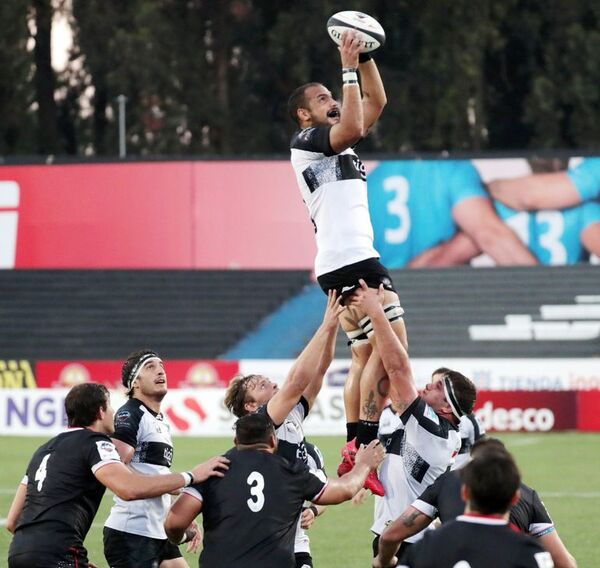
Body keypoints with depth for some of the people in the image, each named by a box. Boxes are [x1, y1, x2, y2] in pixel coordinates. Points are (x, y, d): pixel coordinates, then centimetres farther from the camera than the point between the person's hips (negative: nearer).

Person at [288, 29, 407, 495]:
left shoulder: (338, 141, 24)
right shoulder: (306, 138, -2)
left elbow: (376, 101, 28)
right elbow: (354, 125, -20)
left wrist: (365, 57, 17)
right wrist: (349, 69, -12)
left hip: (341, 264, 11)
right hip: (350, 260, -11)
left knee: (366, 355, 9)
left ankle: (352, 452, 6)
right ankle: (365, 448, -22)